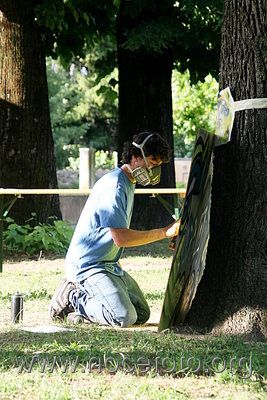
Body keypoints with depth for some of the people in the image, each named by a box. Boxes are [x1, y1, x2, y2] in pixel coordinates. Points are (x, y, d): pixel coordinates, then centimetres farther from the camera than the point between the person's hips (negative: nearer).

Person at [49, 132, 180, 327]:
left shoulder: (129, 184, 14)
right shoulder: (114, 186, -19)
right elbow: (121, 238, -26)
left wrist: (119, 272, 17)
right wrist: (164, 232, -24)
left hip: (109, 265, 10)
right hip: (88, 265, -10)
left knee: (143, 314, 10)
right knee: (124, 318, -25)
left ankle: (81, 292, 14)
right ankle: (72, 298, -4)